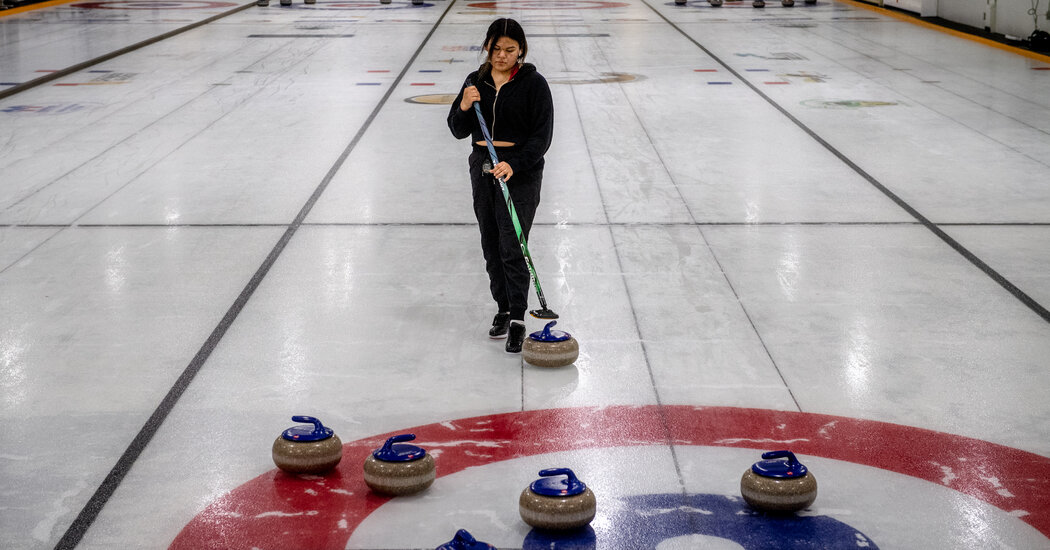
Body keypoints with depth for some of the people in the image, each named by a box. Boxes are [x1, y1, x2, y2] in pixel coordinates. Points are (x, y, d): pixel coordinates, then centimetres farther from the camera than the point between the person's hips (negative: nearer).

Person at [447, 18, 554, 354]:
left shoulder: (533, 83, -8)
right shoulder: (476, 81, 6)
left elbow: (542, 137, -11)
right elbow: (459, 131, 7)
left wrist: (514, 164, -25)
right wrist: (464, 106, -14)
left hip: (521, 171, -5)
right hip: (483, 168, 5)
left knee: (512, 248, -11)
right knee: (491, 247, 11)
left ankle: (517, 320, -8)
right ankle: (503, 309, 25)